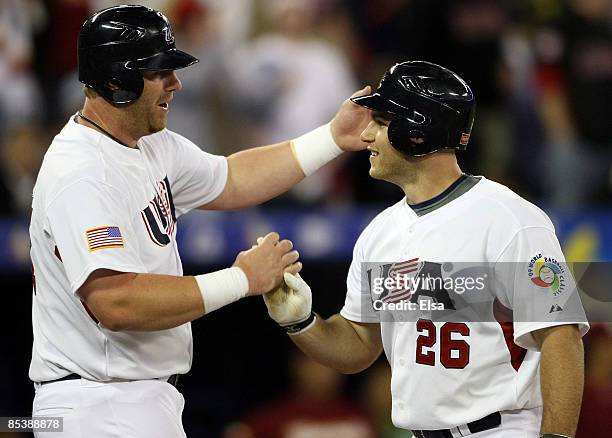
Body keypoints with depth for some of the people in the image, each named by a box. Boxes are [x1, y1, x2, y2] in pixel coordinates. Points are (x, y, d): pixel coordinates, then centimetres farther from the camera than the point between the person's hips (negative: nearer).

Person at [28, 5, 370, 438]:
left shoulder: (154, 146, 10)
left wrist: (334, 138, 19)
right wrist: (242, 279, -22)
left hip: (145, 402, 10)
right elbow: (115, 303, -30)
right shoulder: (80, 174, -21)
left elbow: (229, 180, 27)